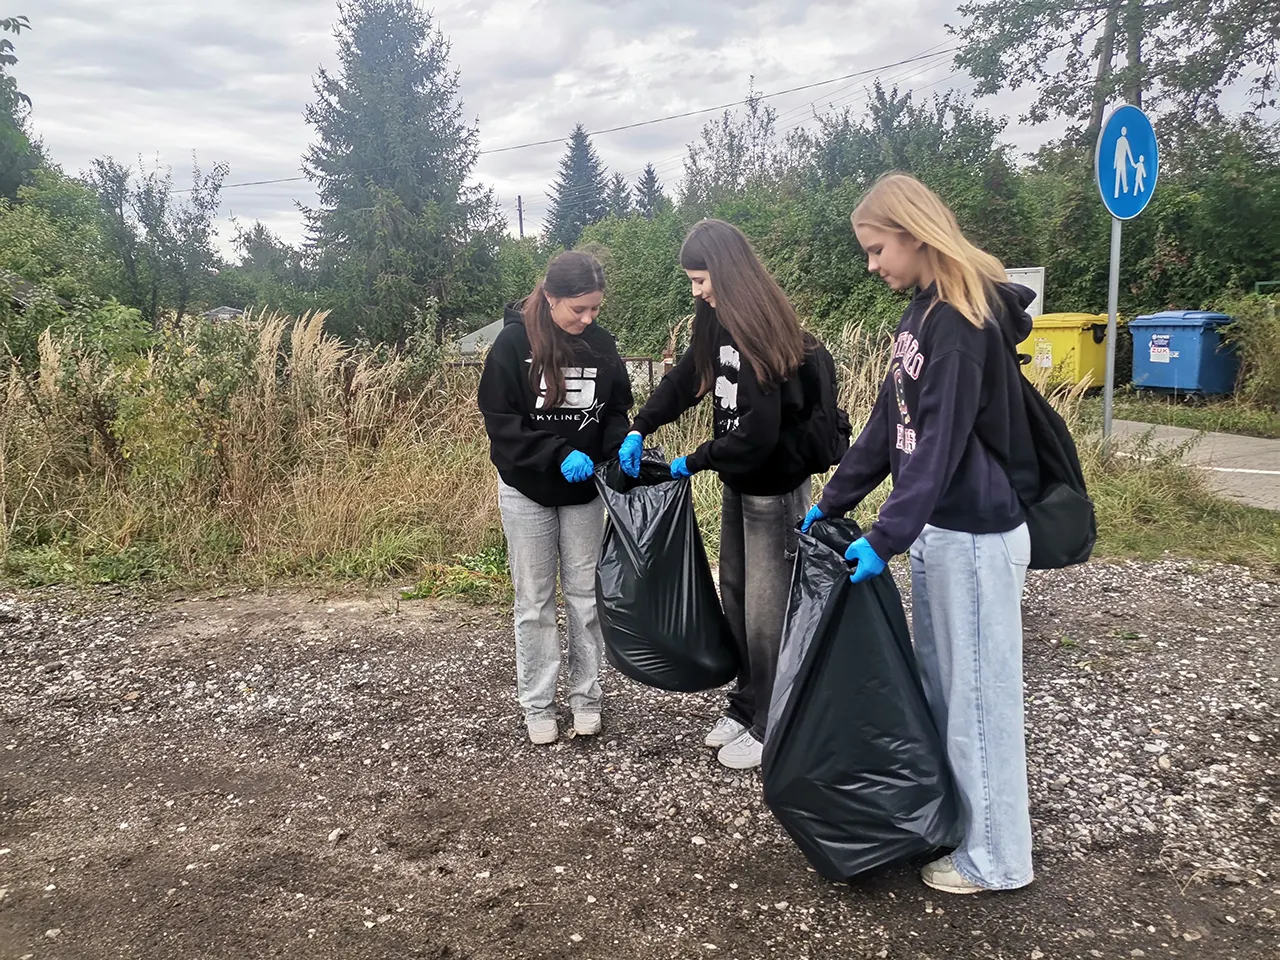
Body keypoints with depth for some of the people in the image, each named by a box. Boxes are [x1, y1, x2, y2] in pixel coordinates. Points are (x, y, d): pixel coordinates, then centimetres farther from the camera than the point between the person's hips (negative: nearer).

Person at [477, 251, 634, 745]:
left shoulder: (601, 344, -3)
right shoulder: (513, 342, -14)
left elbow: (617, 408, 6)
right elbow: (499, 419, -14)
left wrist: (622, 444, -16)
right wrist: (558, 454, -24)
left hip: (585, 490, 3)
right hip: (527, 489, -3)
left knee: (586, 594, 10)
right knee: (535, 600, 8)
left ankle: (585, 697, 24)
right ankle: (537, 704, 21)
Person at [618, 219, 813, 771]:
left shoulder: (761, 331, -22)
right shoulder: (719, 323, 5)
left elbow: (758, 434, -26)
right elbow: (685, 378, 13)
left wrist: (694, 462, -14)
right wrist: (639, 430, 0)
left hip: (775, 489, -9)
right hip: (738, 483, 9)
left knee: (767, 610, 0)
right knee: (734, 595, 15)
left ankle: (770, 729, 15)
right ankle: (746, 706, 30)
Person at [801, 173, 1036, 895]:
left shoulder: (964, 323, -18)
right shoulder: (924, 313, 10)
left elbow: (940, 444, -25)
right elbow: (890, 424, 13)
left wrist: (887, 538, -29)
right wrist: (834, 502, 13)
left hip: (977, 535, -9)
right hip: (939, 528, 9)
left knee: (980, 695, 3)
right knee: (941, 687, 18)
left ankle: (995, 859, 20)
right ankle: (949, 817, 35)